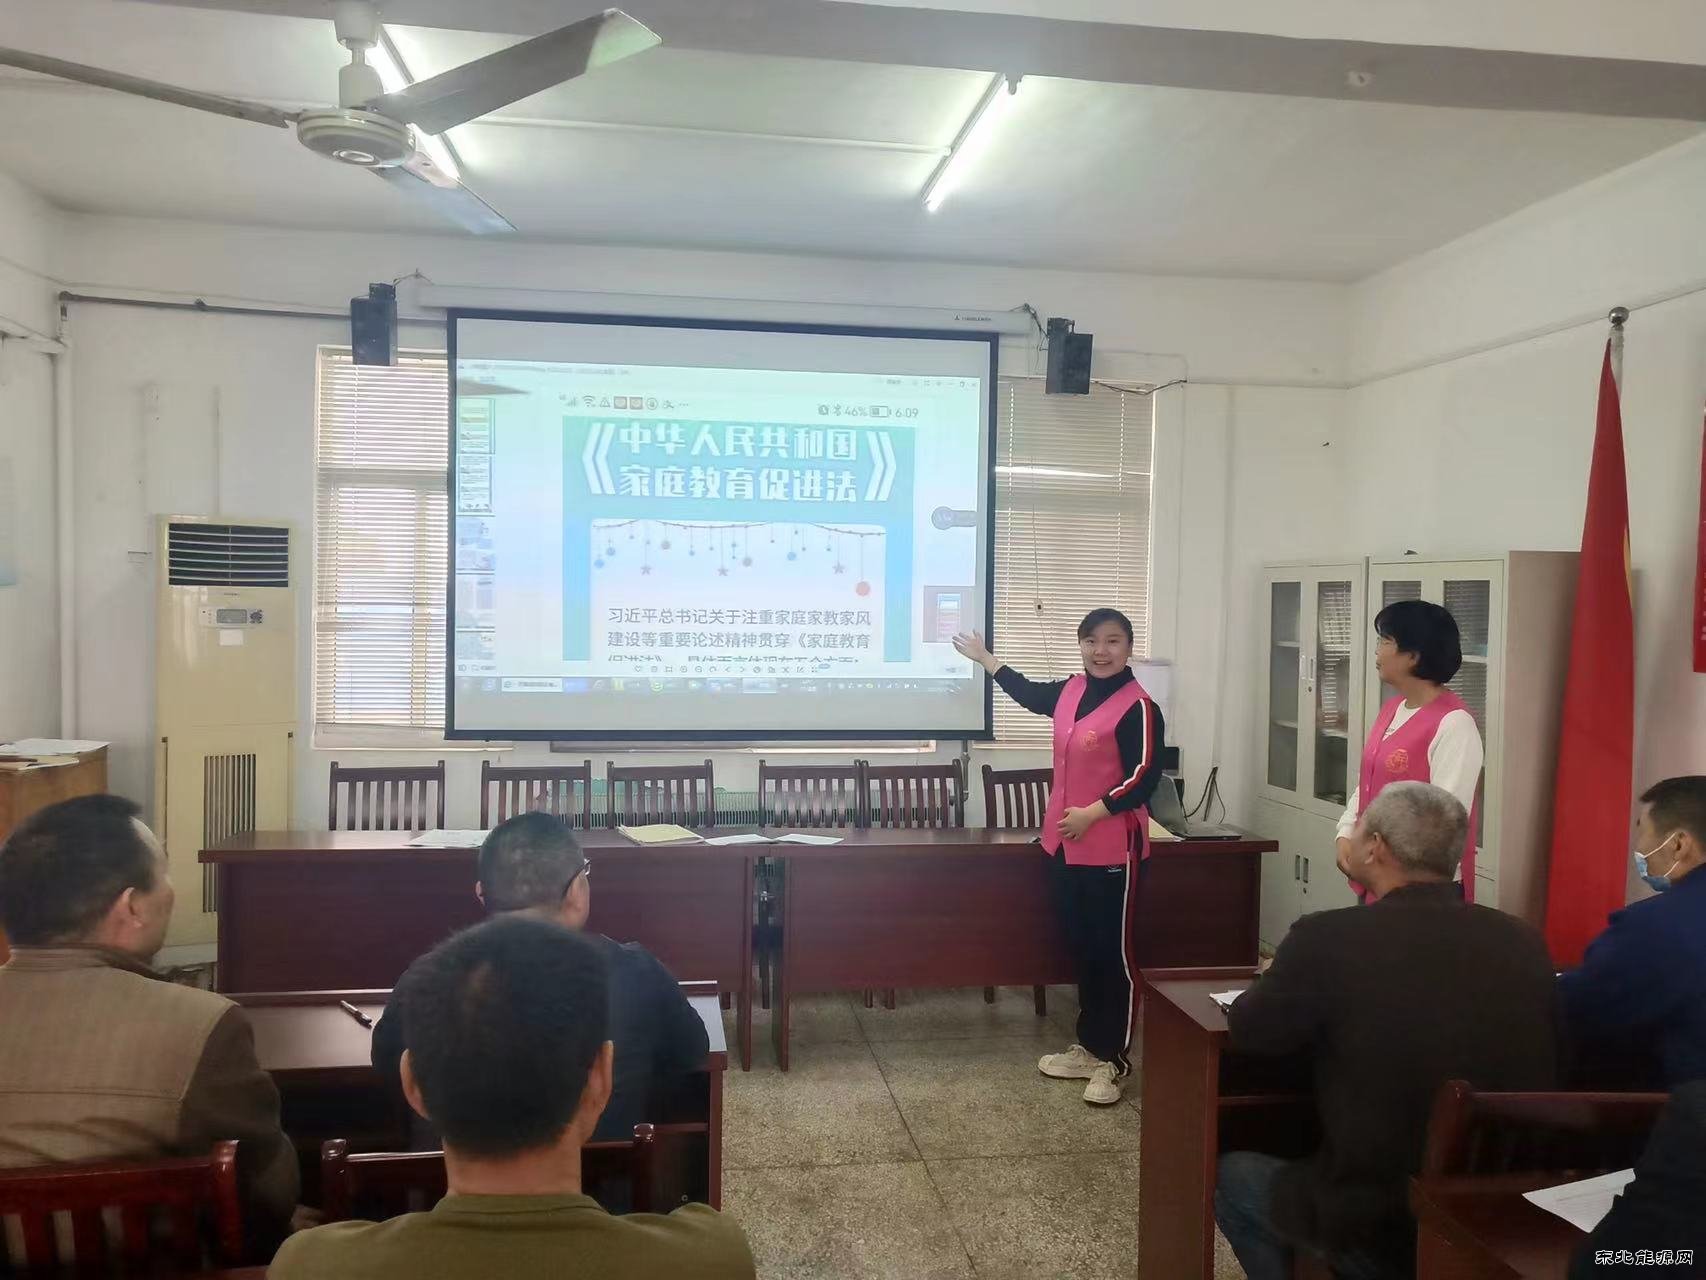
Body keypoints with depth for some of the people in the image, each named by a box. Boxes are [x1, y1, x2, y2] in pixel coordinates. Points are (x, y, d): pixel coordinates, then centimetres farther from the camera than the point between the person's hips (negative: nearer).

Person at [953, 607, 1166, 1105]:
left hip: (1112, 849, -8)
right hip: (1065, 843, 8)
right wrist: (983, 657, 39)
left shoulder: (1138, 707, -14)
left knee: (1113, 952, 1)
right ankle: (1090, 1047, 28)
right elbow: (1030, 694, 30)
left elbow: (1143, 778, -17)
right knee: (1080, 948, 15)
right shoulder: (1072, 691, 9)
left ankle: (1115, 1060, 13)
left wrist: (1091, 814, -22)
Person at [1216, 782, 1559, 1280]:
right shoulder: (1524, 942, -5)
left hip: (1378, 1229, -5)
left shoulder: (1328, 937, -19)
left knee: (1232, 1175, 22)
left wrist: (1290, 978, 17)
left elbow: (1246, 1033, -3)